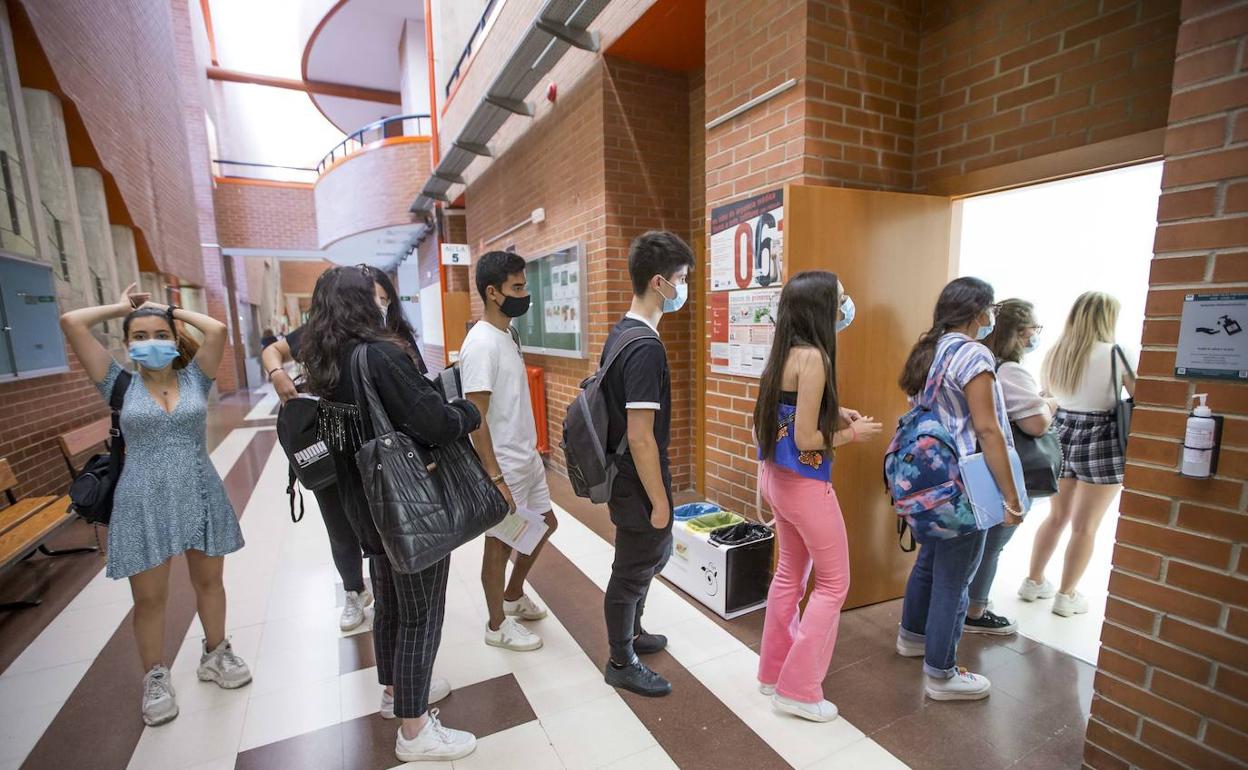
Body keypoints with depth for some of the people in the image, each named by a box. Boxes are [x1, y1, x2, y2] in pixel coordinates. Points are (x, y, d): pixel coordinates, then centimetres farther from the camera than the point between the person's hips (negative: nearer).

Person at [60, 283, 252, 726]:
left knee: (209, 581, 14)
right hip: (144, 504, 0)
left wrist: (171, 310, 2)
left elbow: (217, 330, -12)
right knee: (149, 597, 10)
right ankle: (155, 678, 30)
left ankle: (215, 655, 34)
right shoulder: (120, 386, 1)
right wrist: (122, 308, 8)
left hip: (200, 496, 1)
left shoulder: (195, 378, 2)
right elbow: (70, 323, -5)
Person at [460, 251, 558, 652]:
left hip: (527, 457, 9)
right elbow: (476, 418, -23)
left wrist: (531, 452, 18)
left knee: (544, 523, 21)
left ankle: (513, 596, 42)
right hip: (503, 465, -9)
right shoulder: (481, 344, -21)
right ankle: (498, 625, 31)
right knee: (501, 542, 8)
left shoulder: (506, 335, 7)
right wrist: (495, 478, -22)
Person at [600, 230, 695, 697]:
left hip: (624, 477, 10)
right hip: (639, 484, -10)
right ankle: (622, 664, 33)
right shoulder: (646, 347, -26)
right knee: (633, 571, 10)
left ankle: (631, 633, 47)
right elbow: (641, 437, -26)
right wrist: (659, 501, -17)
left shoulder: (621, 333, 4)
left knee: (656, 553, 26)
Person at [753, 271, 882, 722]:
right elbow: (806, 440, -21)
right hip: (804, 483, -9)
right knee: (833, 583, 9)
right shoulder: (813, 356, -21)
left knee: (792, 572, 22)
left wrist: (833, 414, 6)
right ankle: (798, 689, 20)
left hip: (776, 476, 9)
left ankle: (773, 671, 36)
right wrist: (854, 433, -7)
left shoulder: (786, 351, 6)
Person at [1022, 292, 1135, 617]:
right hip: (1101, 443, -5)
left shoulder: (1054, 354, 4)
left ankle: (1033, 581, 27)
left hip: (1060, 437, 5)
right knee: (1085, 525, 8)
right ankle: (1067, 595, 19)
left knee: (1057, 515, 19)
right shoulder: (1119, 355, -13)